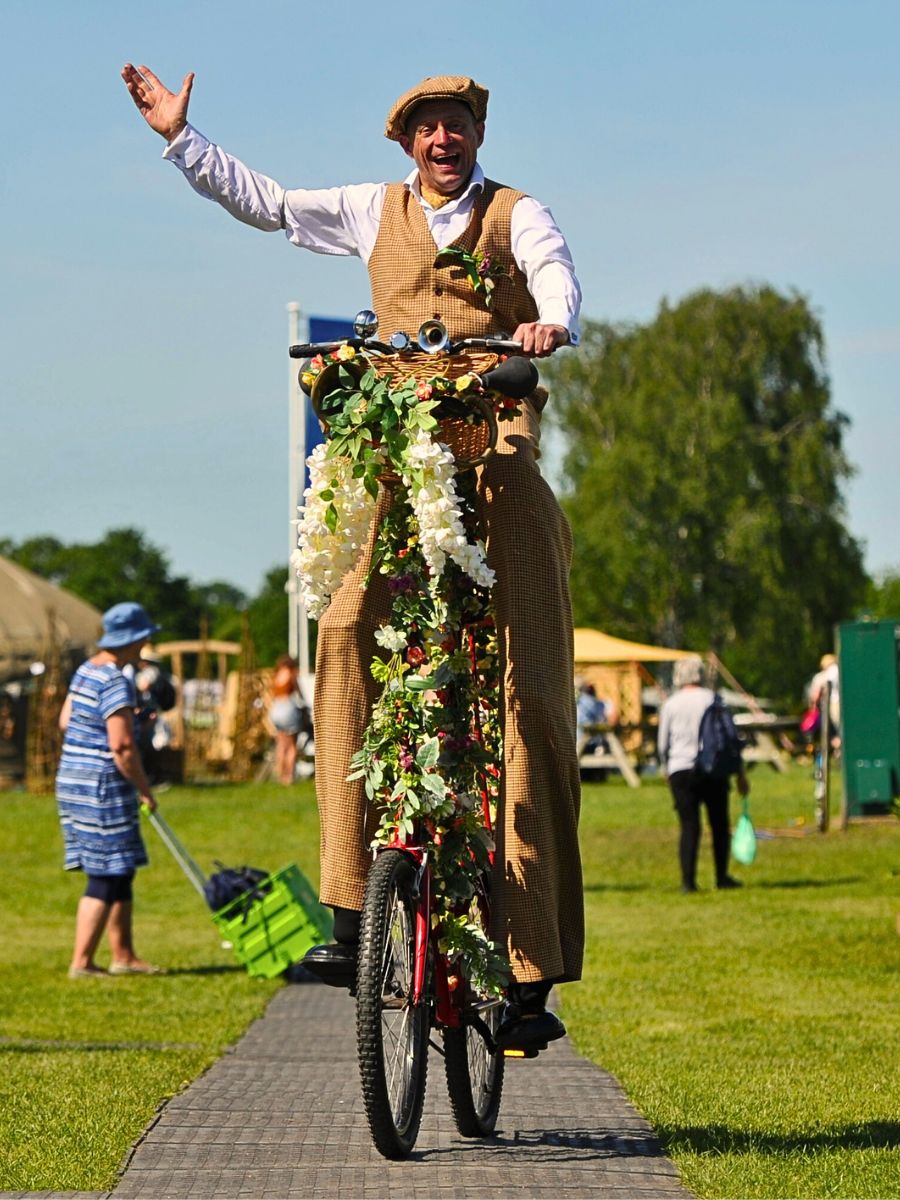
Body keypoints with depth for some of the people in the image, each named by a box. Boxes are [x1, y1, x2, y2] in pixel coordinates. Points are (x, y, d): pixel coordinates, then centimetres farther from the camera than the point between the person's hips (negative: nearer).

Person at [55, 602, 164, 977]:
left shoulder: (87, 670, 10)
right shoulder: (116, 683, -19)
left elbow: (65, 720, 18)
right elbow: (122, 747, -22)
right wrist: (144, 790, -12)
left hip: (73, 780, 10)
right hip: (102, 788, -10)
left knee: (121, 874, 16)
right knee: (106, 878, -4)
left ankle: (123, 955, 23)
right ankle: (81, 962, -2)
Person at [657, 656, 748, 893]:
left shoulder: (670, 704, 3)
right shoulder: (713, 700, 2)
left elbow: (662, 743, 8)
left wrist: (666, 769, 24)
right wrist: (740, 773, 7)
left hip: (680, 771, 1)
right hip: (713, 770, -1)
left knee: (689, 826, 1)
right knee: (719, 825, 11)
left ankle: (688, 880, -8)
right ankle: (722, 877, 14)